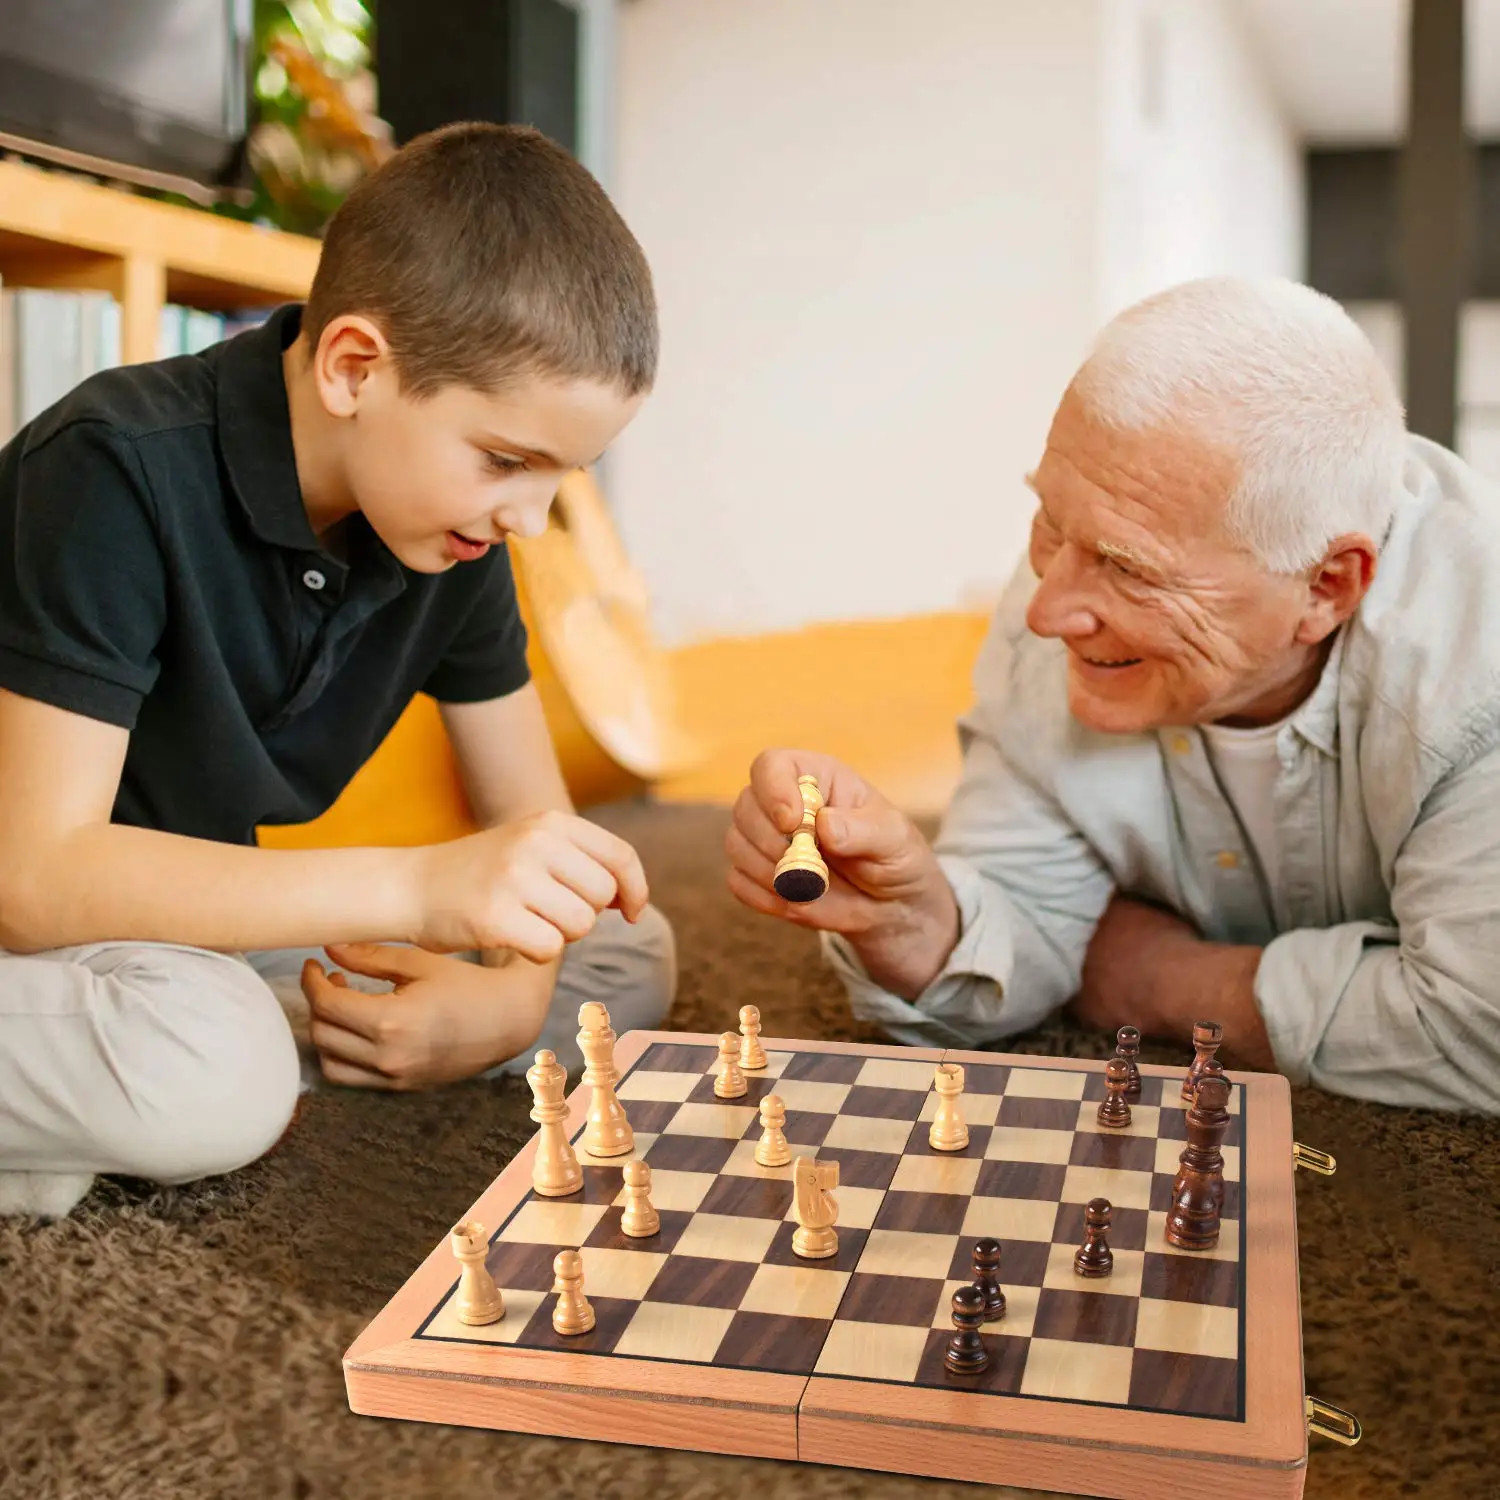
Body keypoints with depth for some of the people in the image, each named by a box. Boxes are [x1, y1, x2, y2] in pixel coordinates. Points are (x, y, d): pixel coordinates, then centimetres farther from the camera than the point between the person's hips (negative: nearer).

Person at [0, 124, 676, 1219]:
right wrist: (419, 886, -41)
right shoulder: (118, 473, -26)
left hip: (205, 925, 7)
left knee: (628, 956, -1)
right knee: (198, 1079, -39)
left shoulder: (455, 519, -6)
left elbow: (530, 821, 1)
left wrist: (512, 996, -22)